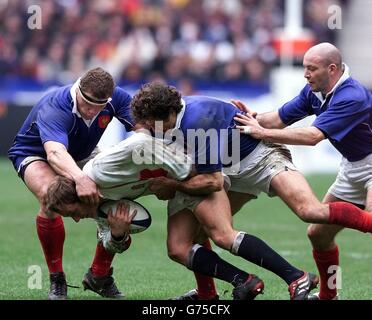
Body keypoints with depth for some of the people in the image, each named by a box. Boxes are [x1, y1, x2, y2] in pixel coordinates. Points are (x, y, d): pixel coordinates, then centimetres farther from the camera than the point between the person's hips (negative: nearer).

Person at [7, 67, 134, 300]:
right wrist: (80, 178, -77)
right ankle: (56, 280, -22)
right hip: (33, 154, -6)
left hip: (79, 158, 6)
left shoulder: (117, 98, -23)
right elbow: (55, 153, -58)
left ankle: (100, 275, 8)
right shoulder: (53, 108, -41)